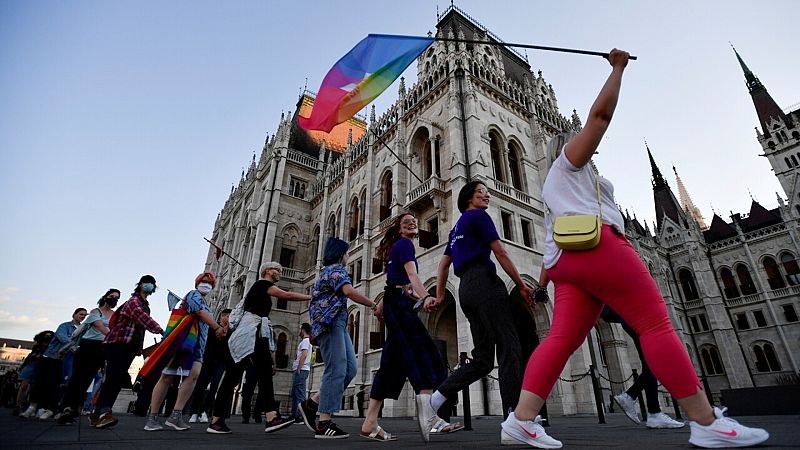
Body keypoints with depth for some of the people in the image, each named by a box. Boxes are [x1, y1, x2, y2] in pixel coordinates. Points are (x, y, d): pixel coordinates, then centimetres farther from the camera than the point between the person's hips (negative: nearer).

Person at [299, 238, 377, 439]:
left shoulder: (328, 270, 25)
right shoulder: (335, 269, -5)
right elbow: (349, 291, -22)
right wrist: (374, 305, -16)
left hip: (337, 324, 10)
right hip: (330, 322, -10)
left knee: (349, 369, 3)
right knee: (336, 370, -12)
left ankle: (312, 404, 11)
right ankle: (324, 424, -8)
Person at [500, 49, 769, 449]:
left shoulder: (553, 187, 36)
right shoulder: (568, 160, 14)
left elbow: (552, 239, 29)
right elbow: (600, 114, 5)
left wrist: (542, 281, 24)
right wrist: (618, 67, 18)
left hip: (567, 257, 9)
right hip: (596, 244, -8)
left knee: (562, 338, -5)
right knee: (656, 325, -6)